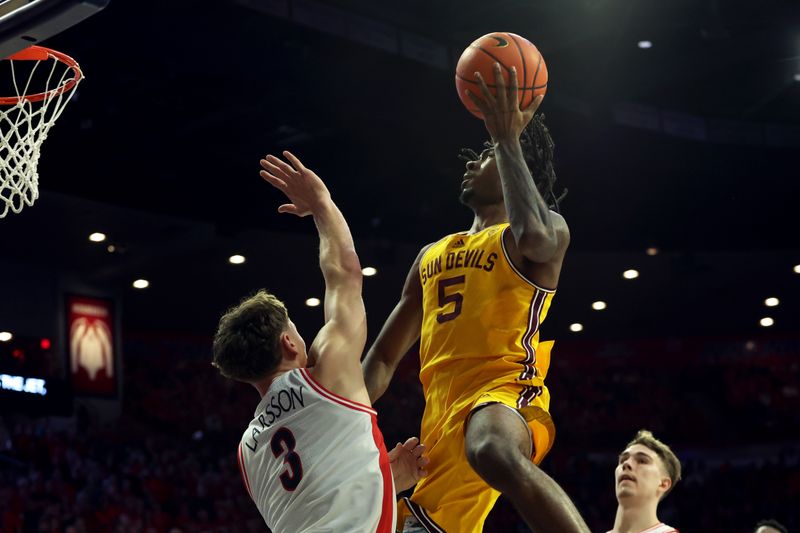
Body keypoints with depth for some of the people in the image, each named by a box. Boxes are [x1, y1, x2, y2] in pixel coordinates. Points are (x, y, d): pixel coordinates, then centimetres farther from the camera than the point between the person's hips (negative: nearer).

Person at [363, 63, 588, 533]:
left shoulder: (548, 228, 6)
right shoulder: (432, 256, 26)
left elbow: (535, 239, -23)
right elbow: (385, 357, 27)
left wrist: (508, 140, -13)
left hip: (505, 390, -8)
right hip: (441, 408, 8)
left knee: (495, 452, -42)